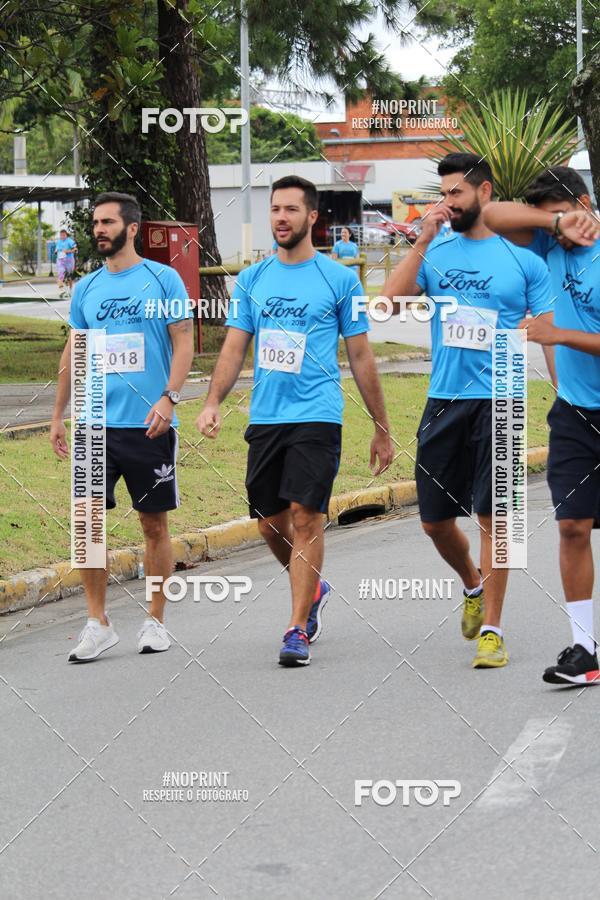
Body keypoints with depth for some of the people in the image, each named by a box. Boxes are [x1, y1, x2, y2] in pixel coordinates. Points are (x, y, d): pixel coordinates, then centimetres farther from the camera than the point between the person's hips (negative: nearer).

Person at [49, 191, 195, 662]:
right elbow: (72, 355, 17)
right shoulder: (87, 288, 10)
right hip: (97, 424, 3)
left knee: (155, 523, 5)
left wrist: (169, 398, -17)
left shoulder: (163, 280, -2)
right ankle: (98, 623, 4)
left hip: (149, 425, -3)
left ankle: (155, 621, 16)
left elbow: (184, 343, -4)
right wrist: (58, 416, 14)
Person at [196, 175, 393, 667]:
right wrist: (213, 401, -7)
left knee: (305, 517, -12)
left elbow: (361, 357, 4)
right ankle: (313, 588, 37)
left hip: (317, 417, -4)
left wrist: (382, 429, 6)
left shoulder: (339, 279, 0)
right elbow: (234, 347, 10)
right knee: (270, 524, 10)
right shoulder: (252, 280, 10)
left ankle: (298, 630, -8)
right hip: (264, 418, 4)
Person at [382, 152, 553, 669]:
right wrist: (423, 241, -10)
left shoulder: (523, 258, 0)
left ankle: (491, 630, 3)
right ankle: (473, 586, 37)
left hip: (498, 403, -4)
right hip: (444, 402, 4)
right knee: (435, 519, 9)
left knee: (491, 515, -5)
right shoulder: (436, 253, 8)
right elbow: (390, 302, -5)